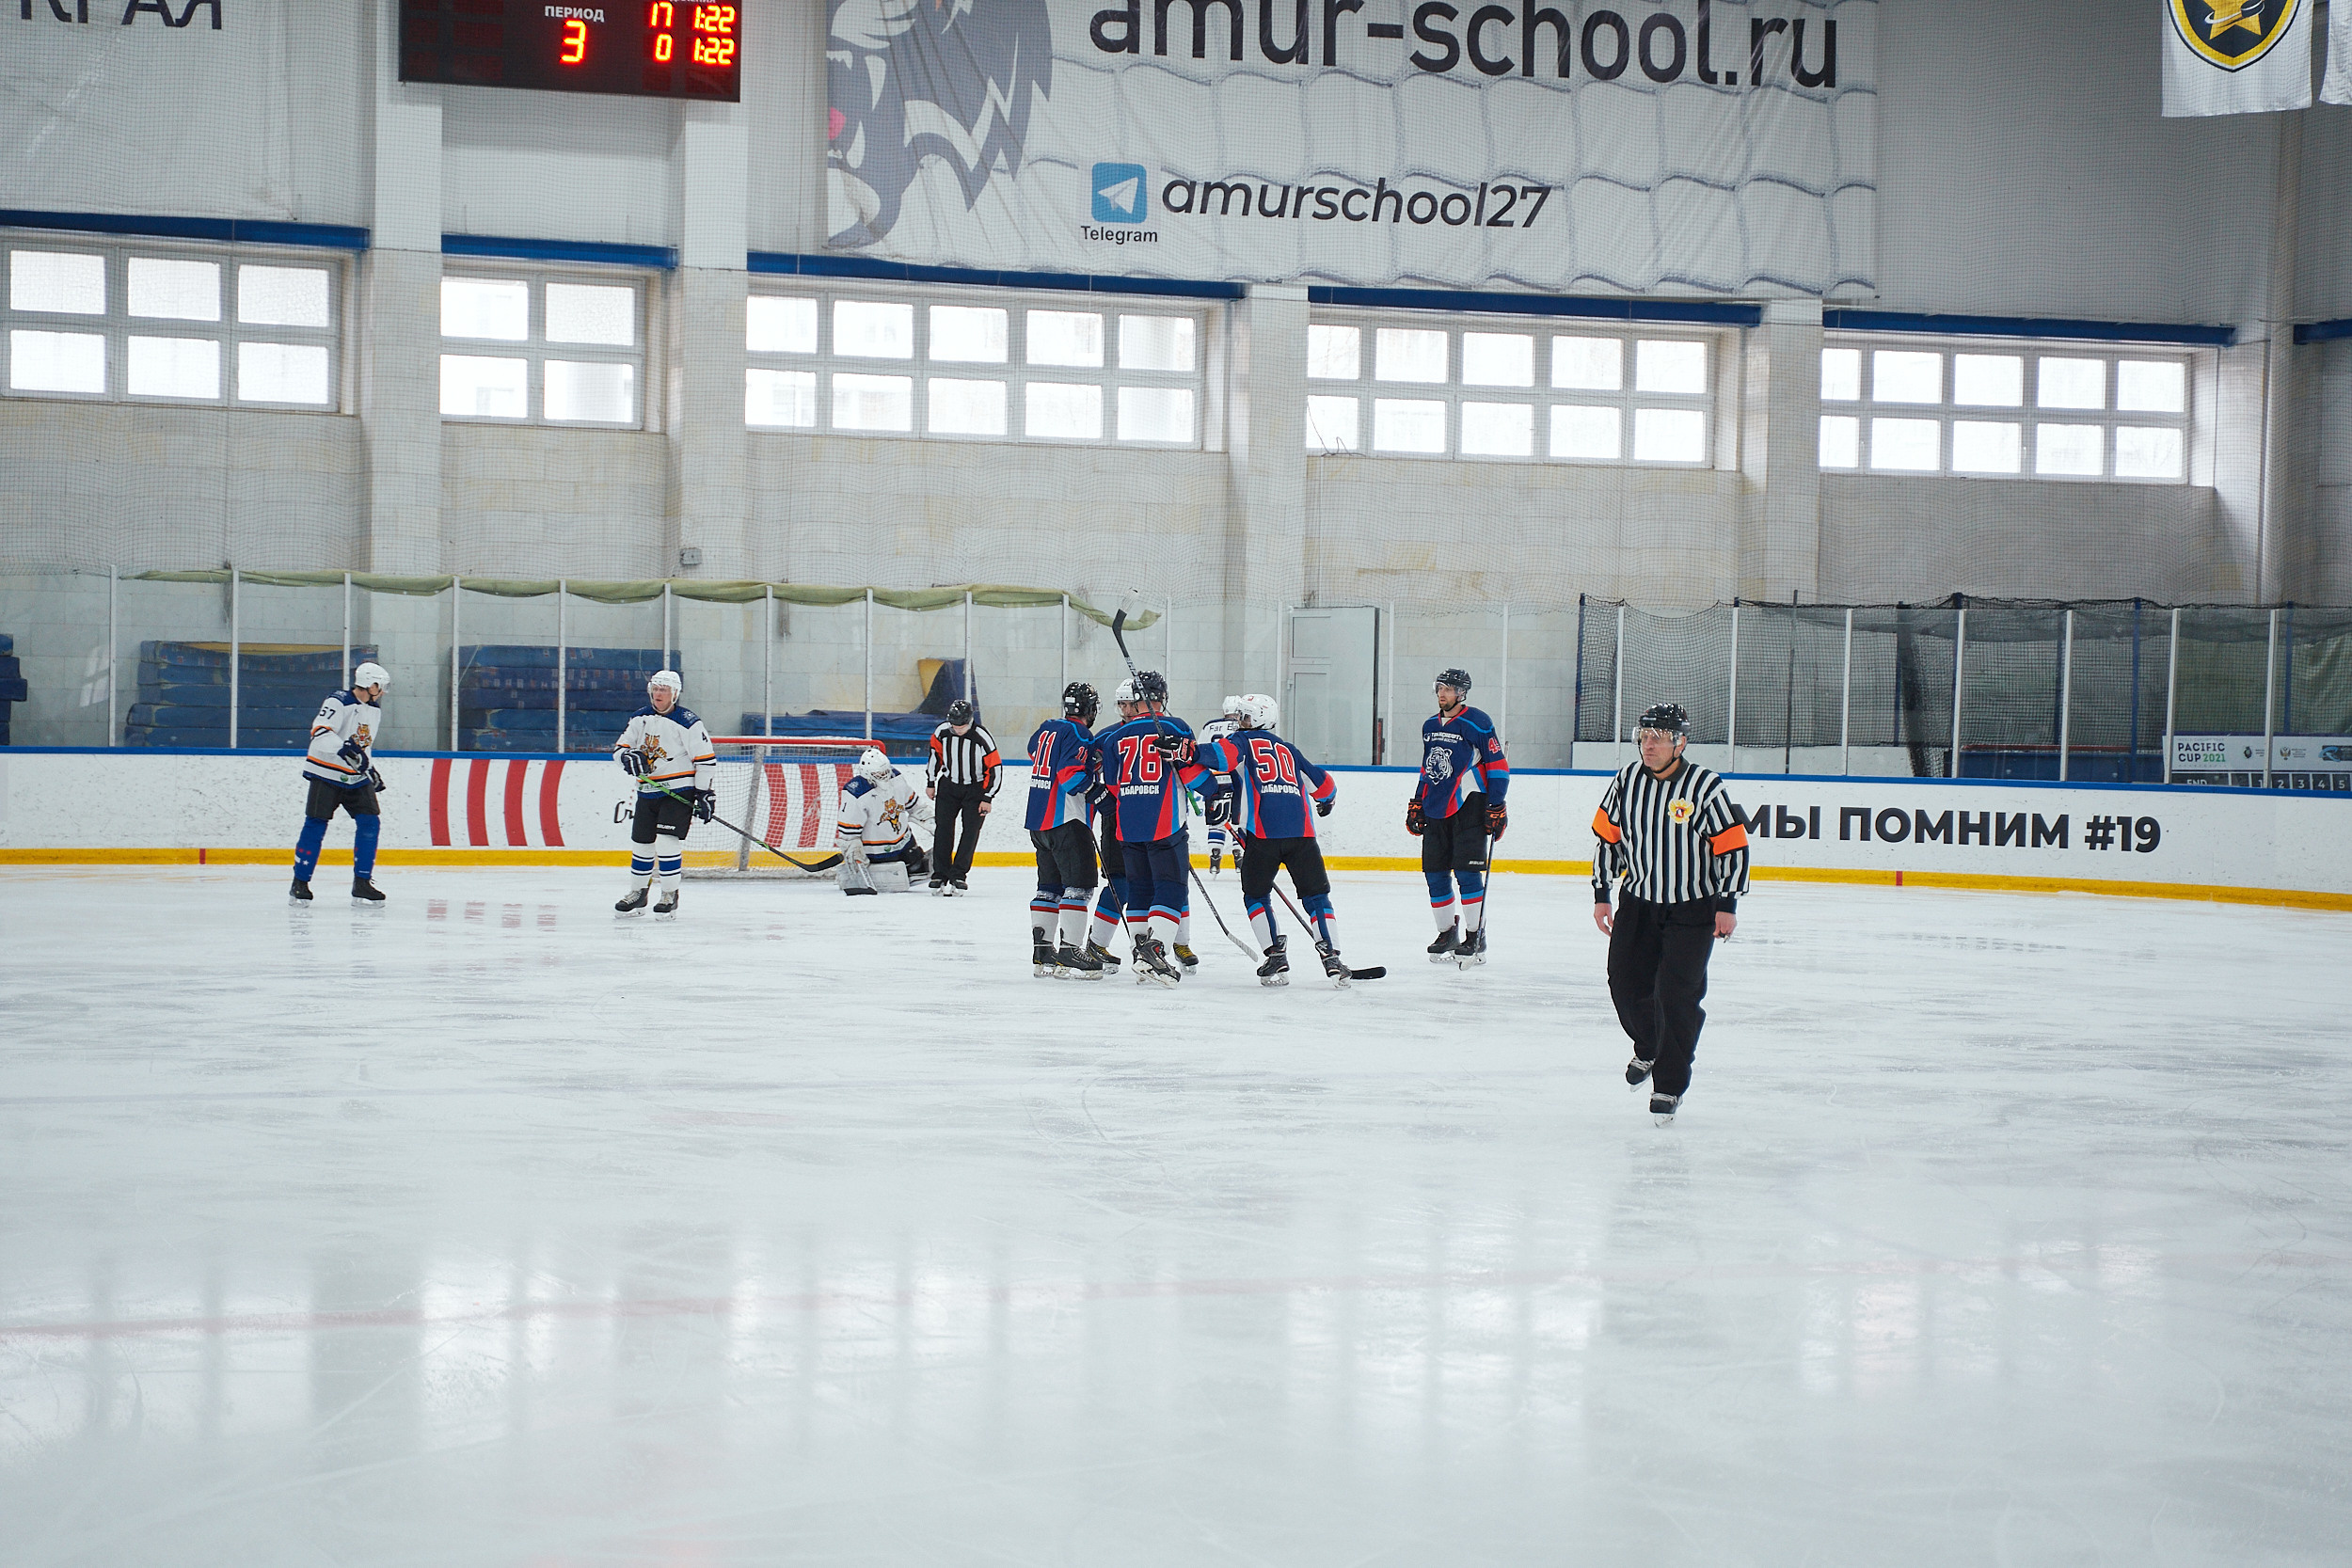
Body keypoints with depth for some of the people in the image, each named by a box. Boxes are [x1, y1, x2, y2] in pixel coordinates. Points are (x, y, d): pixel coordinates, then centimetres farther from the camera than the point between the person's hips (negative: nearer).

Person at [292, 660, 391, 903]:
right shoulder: (338, 703, -13)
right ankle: (300, 883, 1)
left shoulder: (374, 710, 13)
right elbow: (320, 733, -26)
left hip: (357, 777, 7)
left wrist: (370, 768, 23)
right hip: (327, 774, -7)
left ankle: (362, 883, 2)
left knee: (370, 823, -5)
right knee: (316, 825, -7)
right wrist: (343, 748, -40)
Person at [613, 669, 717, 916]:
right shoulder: (640, 718, 8)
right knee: (640, 842, 9)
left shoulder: (687, 722, -11)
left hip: (678, 791, -6)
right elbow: (620, 747, 12)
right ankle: (638, 894, 23)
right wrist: (629, 757, -12)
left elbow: (705, 759, -11)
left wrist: (704, 793, -14)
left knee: (668, 841, -14)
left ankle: (670, 896, -4)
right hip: (648, 792, 6)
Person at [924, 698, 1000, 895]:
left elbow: (995, 768, -16)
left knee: (971, 830, -8)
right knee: (943, 828, -4)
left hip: (975, 788, -3)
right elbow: (935, 754, 8)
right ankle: (939, 875, 0)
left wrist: (987, 798, -15)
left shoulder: (983, 738, -23)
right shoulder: (942, 732, -12)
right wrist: (930, 783, 12)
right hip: (949, 785, 3)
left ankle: (959, 875, -4)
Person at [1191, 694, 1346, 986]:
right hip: (1301, 832, 3)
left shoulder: (1243, 741, 13)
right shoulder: (1287, 748, 27)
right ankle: (1331, 958, -5)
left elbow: (1223, 756, -12)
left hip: (1262, 833, -3)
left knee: (1255, 896, 16)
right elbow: (1322, 784, 35)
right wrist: (1327, 801, 57)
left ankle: (1276, 958, 5)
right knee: (1316, 896, 11)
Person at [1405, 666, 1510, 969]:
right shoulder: (1430, 727, 16)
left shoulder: (1478, 724, -7)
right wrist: (1416, 804, 21)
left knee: (1467, 872, -11)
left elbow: (1498, 767, -8)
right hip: (1436, 808, 7)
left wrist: (1497, 807, -12)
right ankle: (1447, 933, 16)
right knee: (1436, 873, 4)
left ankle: (1476, 936, -5)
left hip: (1468, 806, -7)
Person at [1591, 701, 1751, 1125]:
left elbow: (1733, 846, -10)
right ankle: (1648, 1049, 34)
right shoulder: (1626, 781, -2)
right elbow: (1607, 836, 9)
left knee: (1676, 994, -10)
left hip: (1692, 911, -4)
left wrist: (1728, 904, -12)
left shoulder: (1705, 787, -15)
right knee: (1626, 981, 3)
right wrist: (1601, 894, 8)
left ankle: (1670, 1084, 3)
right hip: (1638, 903, 5)